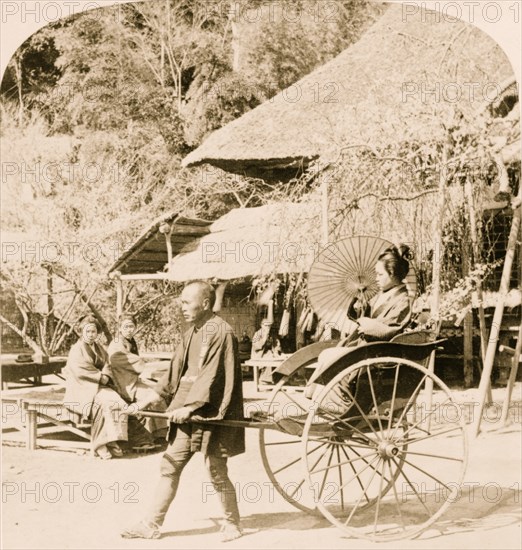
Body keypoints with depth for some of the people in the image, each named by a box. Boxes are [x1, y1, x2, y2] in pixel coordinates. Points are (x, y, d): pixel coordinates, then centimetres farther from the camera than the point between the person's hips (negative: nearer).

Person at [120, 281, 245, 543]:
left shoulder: (221, 333, -15)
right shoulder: (191, 334, 11)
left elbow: (211, 377, -19)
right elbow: (176, 372, 16)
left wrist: (188, 407, -22)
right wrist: (151, 398, 11)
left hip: (210, 416, -8)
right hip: (188, 416, 8)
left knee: (217, 473, 2)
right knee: (169, 467, 9)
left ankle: (232, 523, 23)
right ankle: (151, 525, 16)